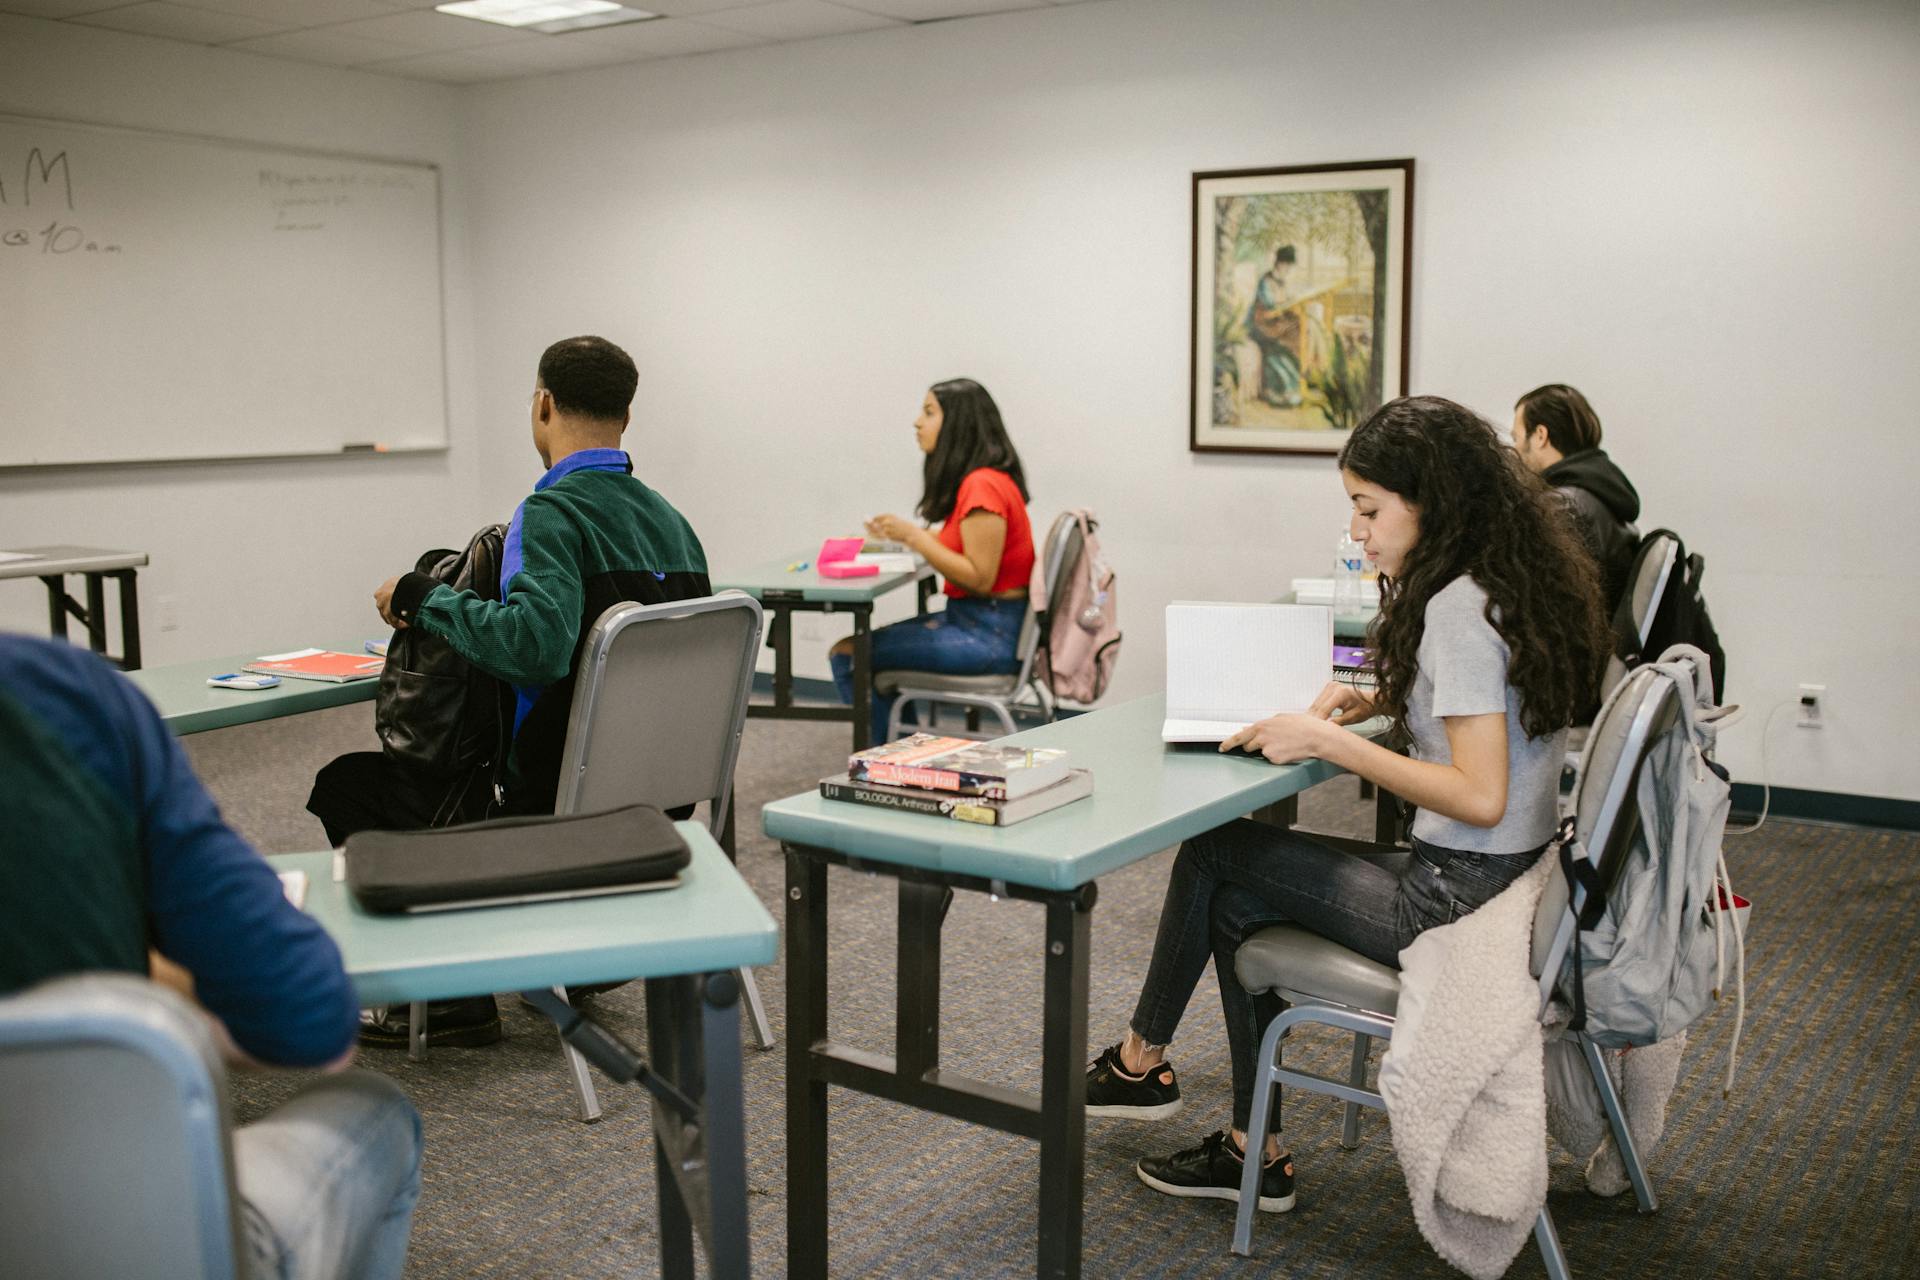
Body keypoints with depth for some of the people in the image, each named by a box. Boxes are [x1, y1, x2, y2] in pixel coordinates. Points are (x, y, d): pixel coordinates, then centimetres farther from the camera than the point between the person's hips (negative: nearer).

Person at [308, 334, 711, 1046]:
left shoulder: (552, 513, -19)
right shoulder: (669, 519, 5)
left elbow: (533, 645, -35)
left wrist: (422, 598, -20)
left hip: (556, 802, -8)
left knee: (346, 784, 10)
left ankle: (453, 1000, 10)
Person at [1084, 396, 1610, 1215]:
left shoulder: (1458, 606, -22)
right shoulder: (1509, 582, 7)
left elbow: (1480, 796, -27)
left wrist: (1329, 743, -22)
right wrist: (1376, 701, 6)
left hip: (1457, 901, -9)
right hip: (1515, 879, 10)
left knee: (1214, 855, 2)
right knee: (1239, 898, 14)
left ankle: (1141, 1060, 25)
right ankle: (1255, 1151, 21)